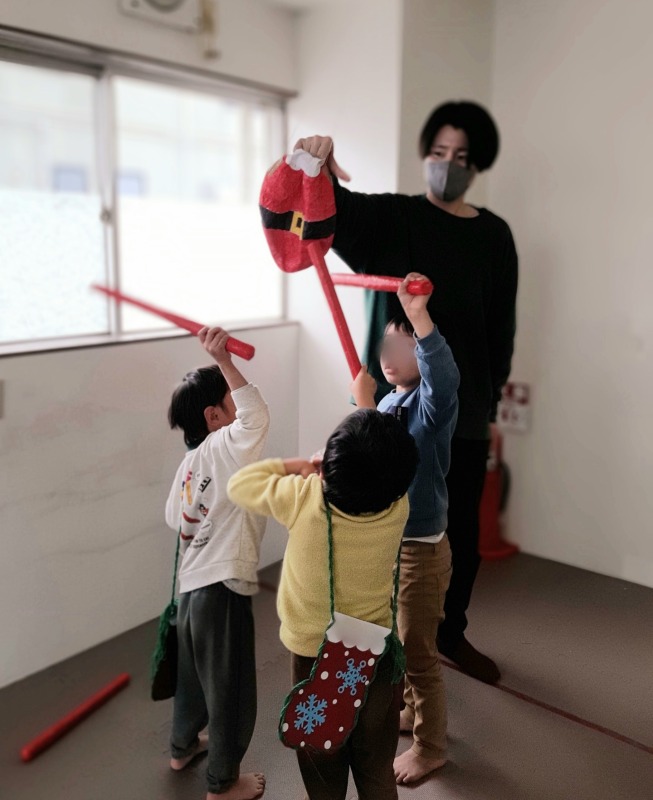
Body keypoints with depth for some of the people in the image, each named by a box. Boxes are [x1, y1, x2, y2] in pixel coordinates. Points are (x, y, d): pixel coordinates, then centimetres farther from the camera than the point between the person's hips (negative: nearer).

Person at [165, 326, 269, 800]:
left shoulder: (191, 461, 7)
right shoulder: (224, 447, -18)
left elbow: (178, 521, 13)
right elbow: (257, 415, -37)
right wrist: (224, 361, -37)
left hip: (193, 584, 9)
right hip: (223, 587, -9)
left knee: (195, 670, 29)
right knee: (230, 686, 9)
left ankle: (184, 746, 50)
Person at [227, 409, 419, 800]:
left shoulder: (304, 500, -27)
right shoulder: (398, 504, -20)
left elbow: (240, 484, -10)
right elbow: (381, 471, 3)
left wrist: (296, 465, -5)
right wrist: (367, 408, 9)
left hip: (315, 655, -2)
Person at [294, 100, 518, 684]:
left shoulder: (494, 235, 6)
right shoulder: (392, 218, -1)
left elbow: (500, 329, 9)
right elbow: (336, 210, -19)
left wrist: (492, 403, 9)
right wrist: (320, 171, -42)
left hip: (465, 408, 3)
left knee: (462, 532, 15)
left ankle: (451, 633, 37)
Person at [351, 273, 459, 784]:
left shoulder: (433, 401, -19)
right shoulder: (387, 401, 3)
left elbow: (445, 375, -43)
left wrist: (420, 317, -57)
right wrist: (363, 404, -14)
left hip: (420, 549, -8)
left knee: (418, 651, 8)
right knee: (398, 642, 25)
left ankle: (430, 747, 28)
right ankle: (413, 711, 47)